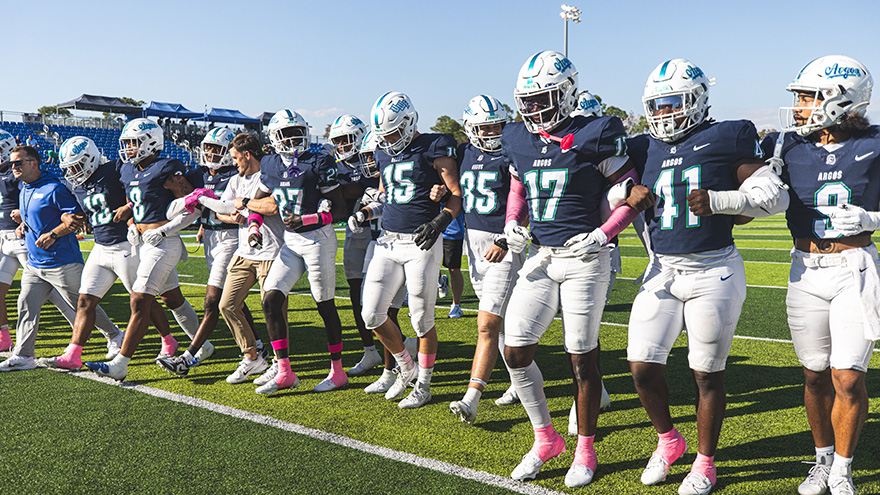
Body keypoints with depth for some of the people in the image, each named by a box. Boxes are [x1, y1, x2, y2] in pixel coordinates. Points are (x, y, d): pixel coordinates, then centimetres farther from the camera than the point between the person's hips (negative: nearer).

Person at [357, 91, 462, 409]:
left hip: (421, 244, -6)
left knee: (422, 319, 1)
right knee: (372, 314, 4)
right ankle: (406, 367, 27)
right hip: (388, 243, 7)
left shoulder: (434, 149, -6)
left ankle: (423, 385, 20)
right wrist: (367, 212, 7)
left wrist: (440, 221, -24)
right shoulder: (384, 154, 14)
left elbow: (457, 194, -8)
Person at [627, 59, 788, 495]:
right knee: (642, 365, 0)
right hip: (662, 272, 4)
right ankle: (668, 440, 27)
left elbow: (774, 195, -7)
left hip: (714, 271, -4)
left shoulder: (727, 139, -4)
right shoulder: (644, 149, 8)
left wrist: (717, 201, -19)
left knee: (707, 373, 7)